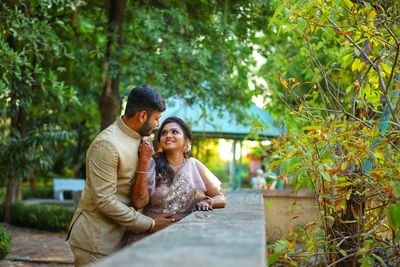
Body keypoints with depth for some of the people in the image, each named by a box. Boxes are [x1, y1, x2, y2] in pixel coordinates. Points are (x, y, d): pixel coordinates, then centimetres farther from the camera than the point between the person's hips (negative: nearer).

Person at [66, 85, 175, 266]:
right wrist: (149, 224, -18)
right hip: (95, 239, -8)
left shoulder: (136, 138, 6)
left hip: (118, 235, 8)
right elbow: (104, 201, -23)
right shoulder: (107, 144, -21)